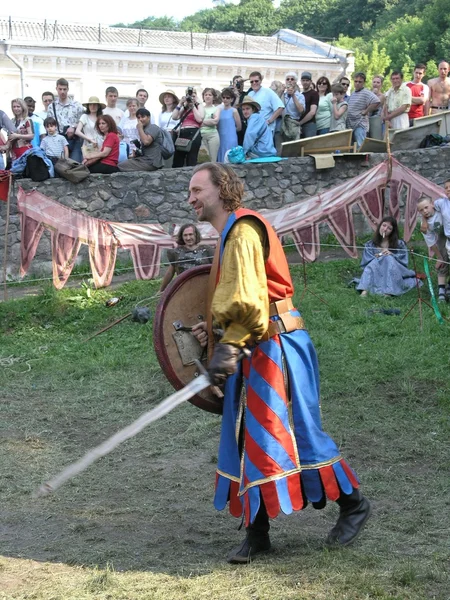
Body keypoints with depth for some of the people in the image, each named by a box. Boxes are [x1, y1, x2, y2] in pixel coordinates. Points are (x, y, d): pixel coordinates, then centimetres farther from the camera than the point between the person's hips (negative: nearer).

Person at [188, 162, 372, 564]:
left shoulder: (243, 230, -13)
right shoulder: (230, 234, 18)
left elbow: (248, 298, -24)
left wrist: (230, 345, -28)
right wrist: (215, 329, 10)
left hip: (275, 346, -10)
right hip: (255, 350, 10)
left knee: (298, 431, -3)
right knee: (250, 437, 9)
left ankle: (353, 504, 15)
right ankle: (257, 533, 15)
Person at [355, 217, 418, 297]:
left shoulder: (399, 244, 7)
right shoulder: (370, 245, 9)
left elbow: (404, 263, 0)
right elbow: (365, 264, 5)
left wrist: (391, 255, -15)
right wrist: (377, 258, -13)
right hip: (376, 277, 1)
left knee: (389, 258, -25)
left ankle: (388, 291, -42)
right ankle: (365, 290, -47)